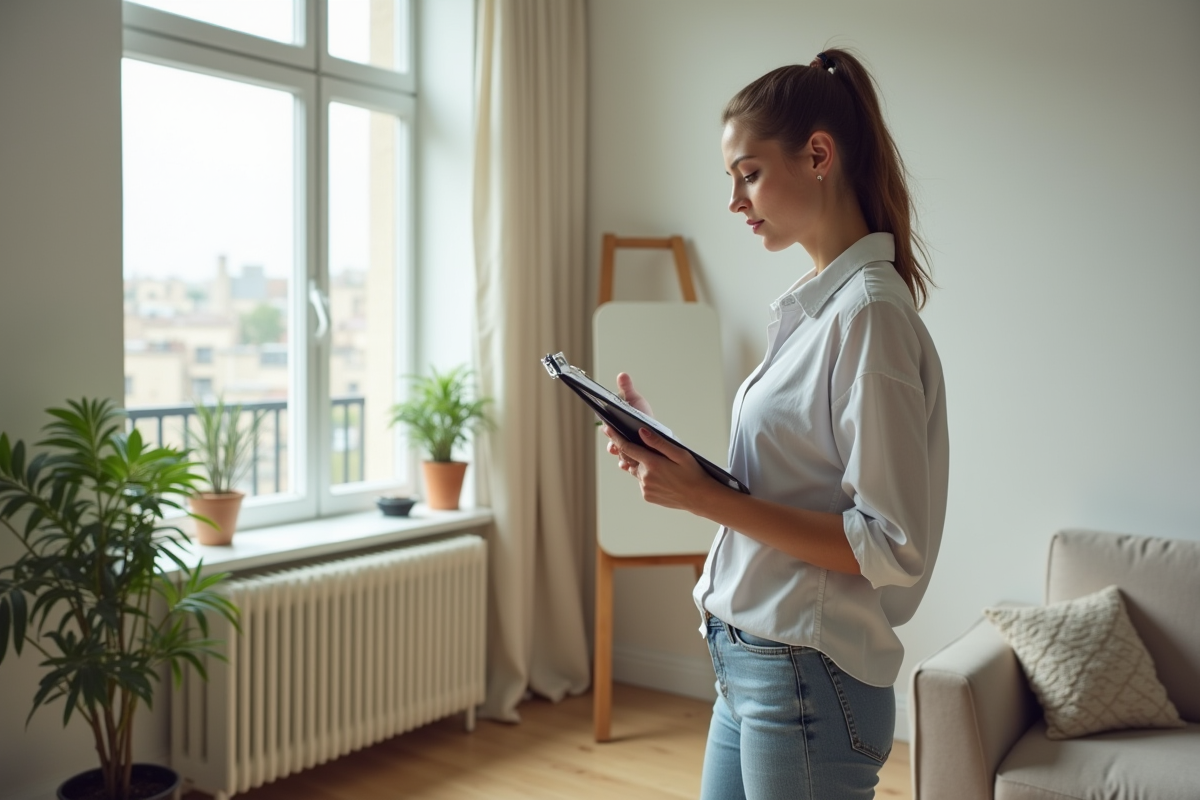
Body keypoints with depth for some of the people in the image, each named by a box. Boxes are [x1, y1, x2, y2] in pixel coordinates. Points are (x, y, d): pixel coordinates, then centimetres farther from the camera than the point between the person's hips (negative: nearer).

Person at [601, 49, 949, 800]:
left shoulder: (870, 314, -18)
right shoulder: (812, 306, 9)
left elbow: (893, 548, -21)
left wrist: (708, 499, -22)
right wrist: (668, 454, 0)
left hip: (809, 680, -8)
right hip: (750, 666, 8)